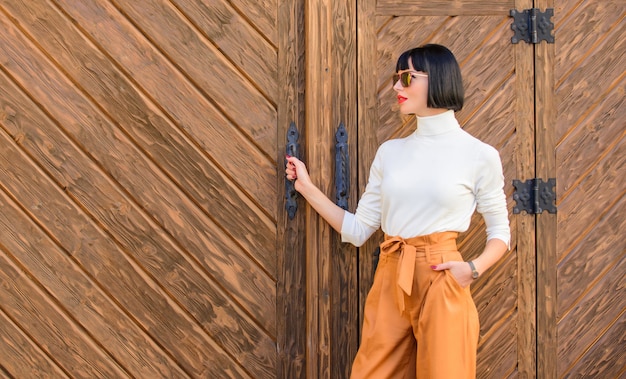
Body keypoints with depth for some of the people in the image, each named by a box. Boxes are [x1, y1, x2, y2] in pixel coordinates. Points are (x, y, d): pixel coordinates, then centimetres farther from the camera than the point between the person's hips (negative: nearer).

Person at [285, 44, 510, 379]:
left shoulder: (480, 155, -1)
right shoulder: (389, 152, 10)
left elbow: (500, 233, 6)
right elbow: (358, 230, 10)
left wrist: (473, 269, -13)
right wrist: (307, 188, 8)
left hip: (441, 283, -4)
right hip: (388, 281, 4)